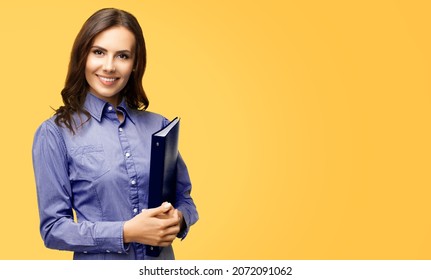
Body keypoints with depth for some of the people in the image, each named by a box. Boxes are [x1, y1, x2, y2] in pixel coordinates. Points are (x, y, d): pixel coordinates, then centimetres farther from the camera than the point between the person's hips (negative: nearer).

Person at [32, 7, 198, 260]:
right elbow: (53, 228, -11)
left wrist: (178, 219, -14)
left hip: (162, 268, 3)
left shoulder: (159, 126, -1)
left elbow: (184, 199, 8)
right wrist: (125, 232, -23)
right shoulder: (55, 133, -10)